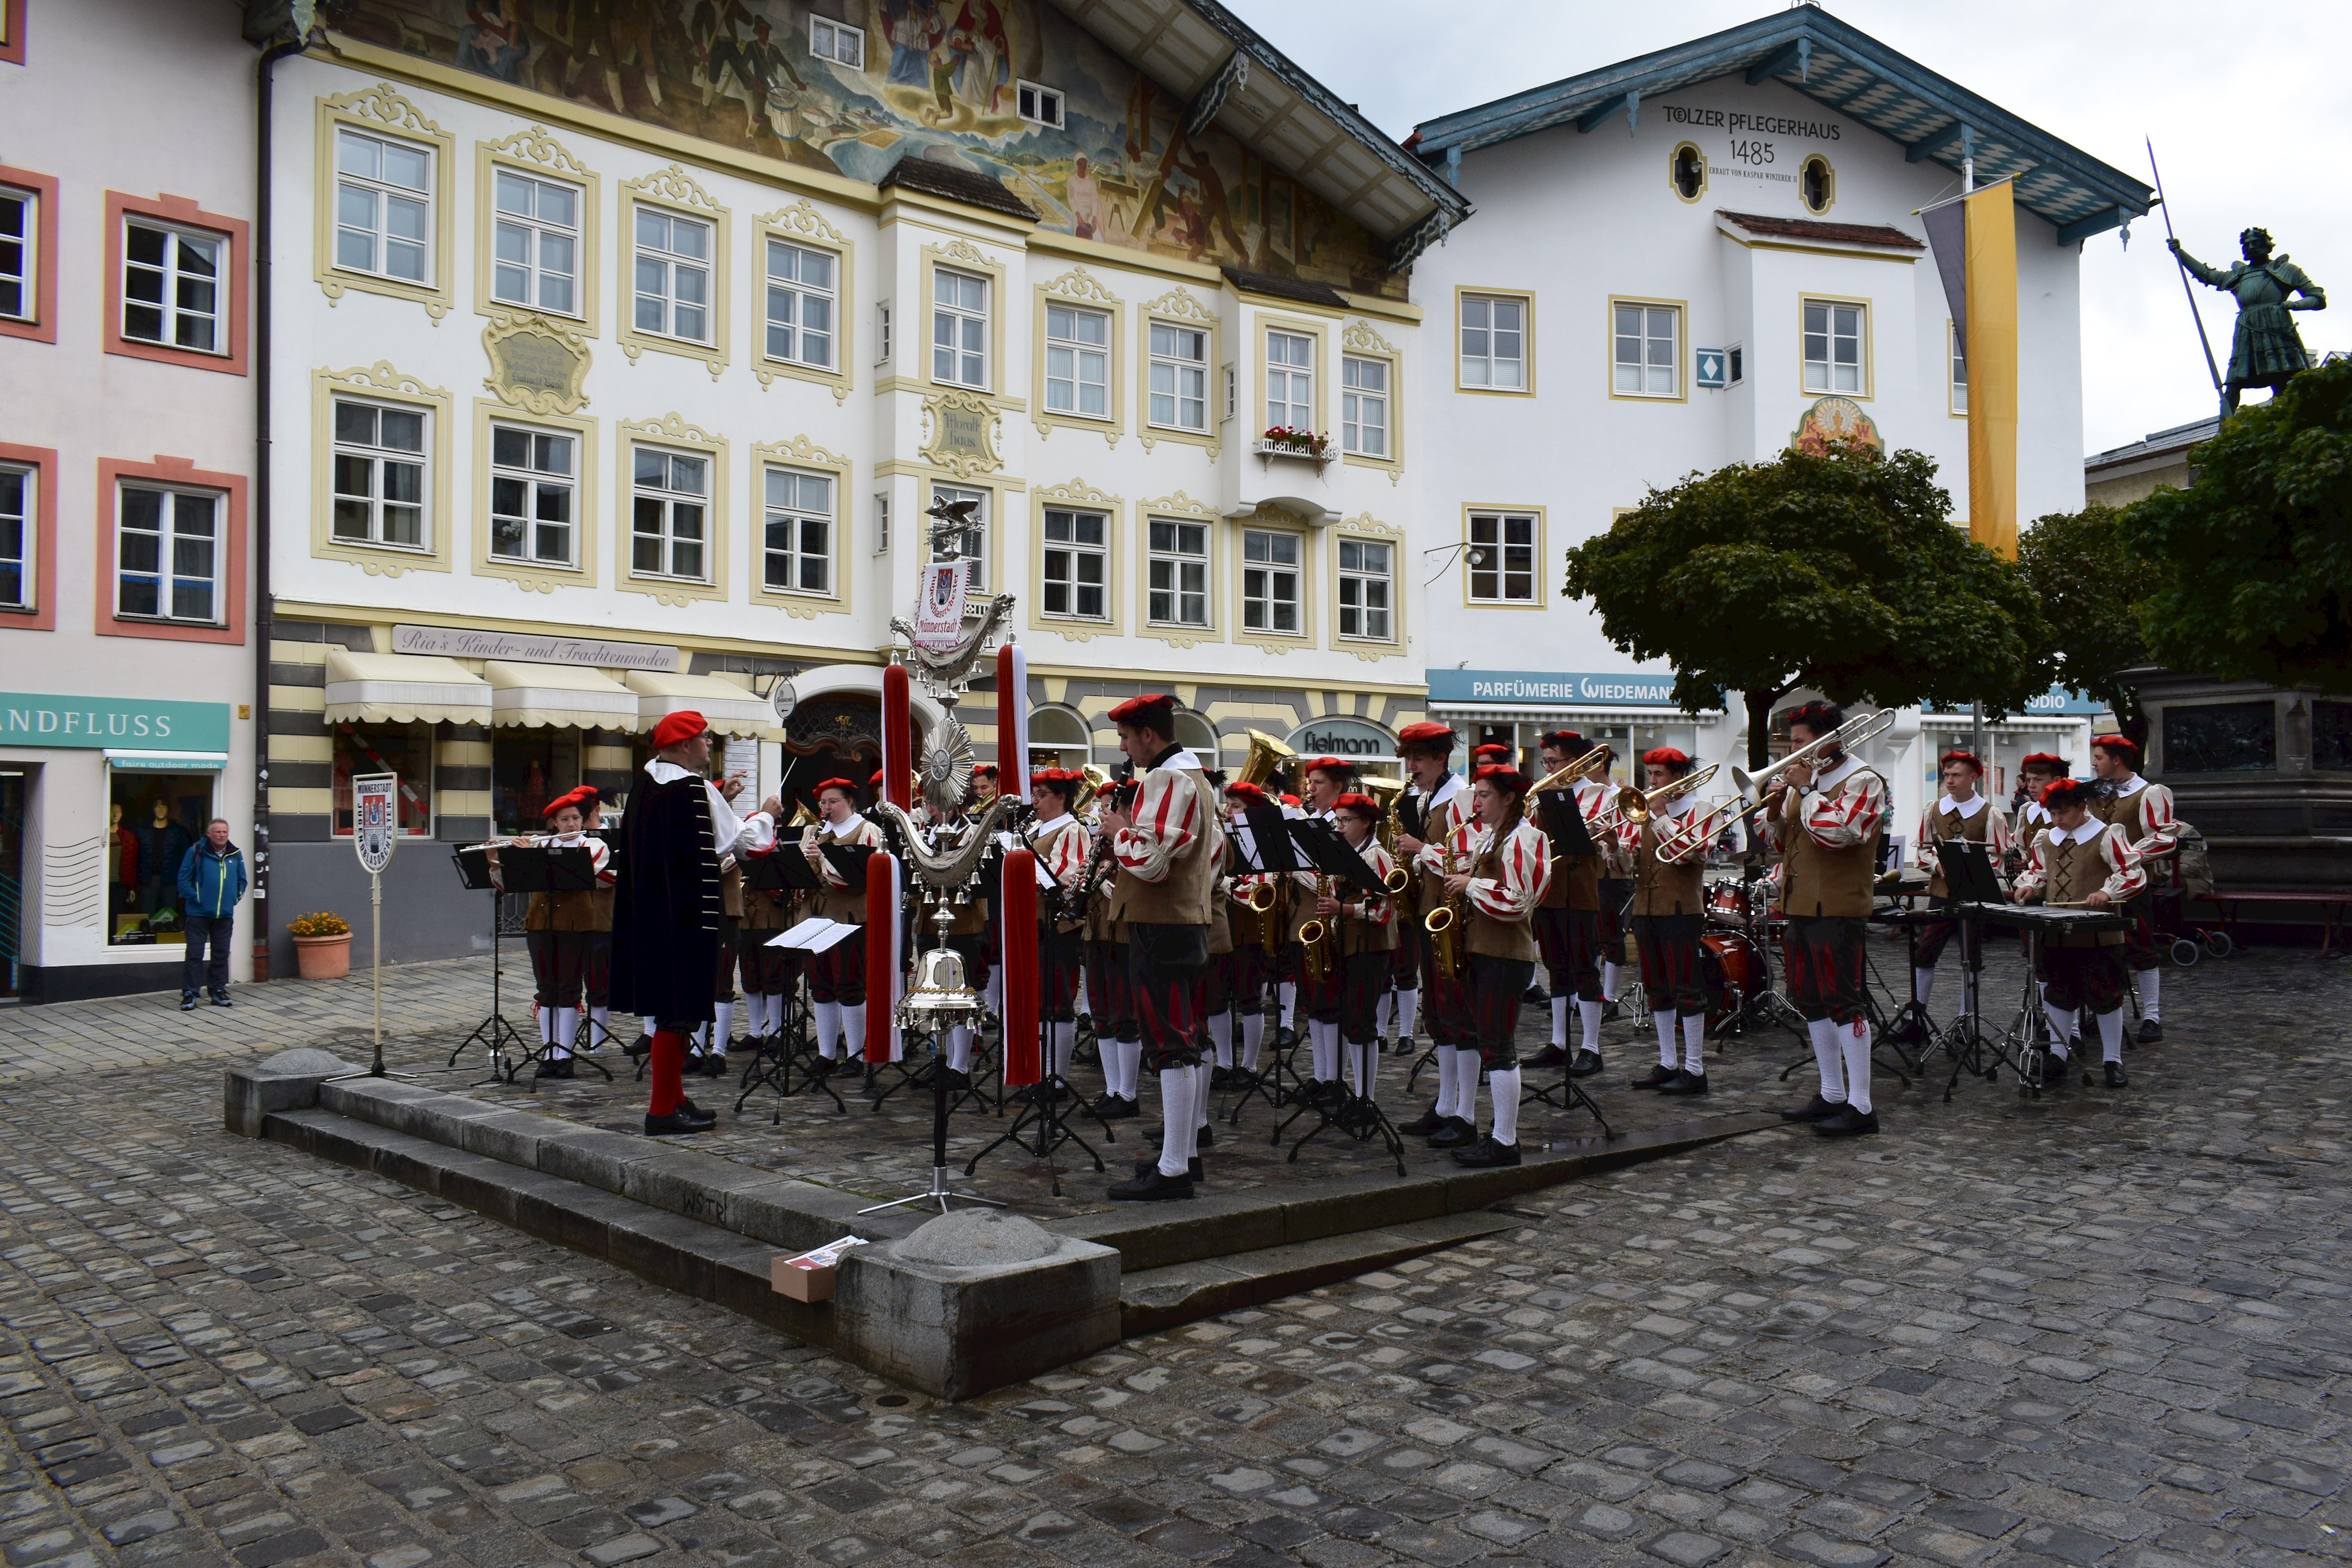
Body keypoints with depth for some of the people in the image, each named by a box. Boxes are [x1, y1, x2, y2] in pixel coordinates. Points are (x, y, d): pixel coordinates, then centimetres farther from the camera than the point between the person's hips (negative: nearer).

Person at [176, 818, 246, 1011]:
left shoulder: (235, 854, 8)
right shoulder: (196, 852, -5)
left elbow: (242, 881, 17)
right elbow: (184, 880, -5)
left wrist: (235, 898, 6)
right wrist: (195, 898, -11)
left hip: (225, 915, 4)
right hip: (199, 914, -4)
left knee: (221, 954, 10)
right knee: (194, 954, -3)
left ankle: (218, 991, 20)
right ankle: (189, 993, 2)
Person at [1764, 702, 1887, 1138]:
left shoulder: (1862, 781, -8)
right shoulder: (1805, 779, 16)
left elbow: (1836, 832, -24)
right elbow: (1781, 840, 19)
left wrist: (1806, 790, -14)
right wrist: (1774, 808, 0)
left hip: (1837, 909, -9)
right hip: (1801, 905, 9)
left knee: (1843, 1001, -9)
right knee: (1812, 1002, 13)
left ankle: (1861, 1106, -6)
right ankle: (1832, 1094, 23)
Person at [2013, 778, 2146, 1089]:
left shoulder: (2107, 835, -7)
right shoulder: (2045, 839, 11)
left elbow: (2134, 873, -12)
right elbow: (2037, 870, 23)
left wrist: (2107, 892, -27)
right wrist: (2029, 886, 2)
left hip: (2098, 934, -6)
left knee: (2105, 996, 2)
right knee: (2057, 994, 12)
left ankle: (2114, 1062, 14)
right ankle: (2057, 1056, 22)